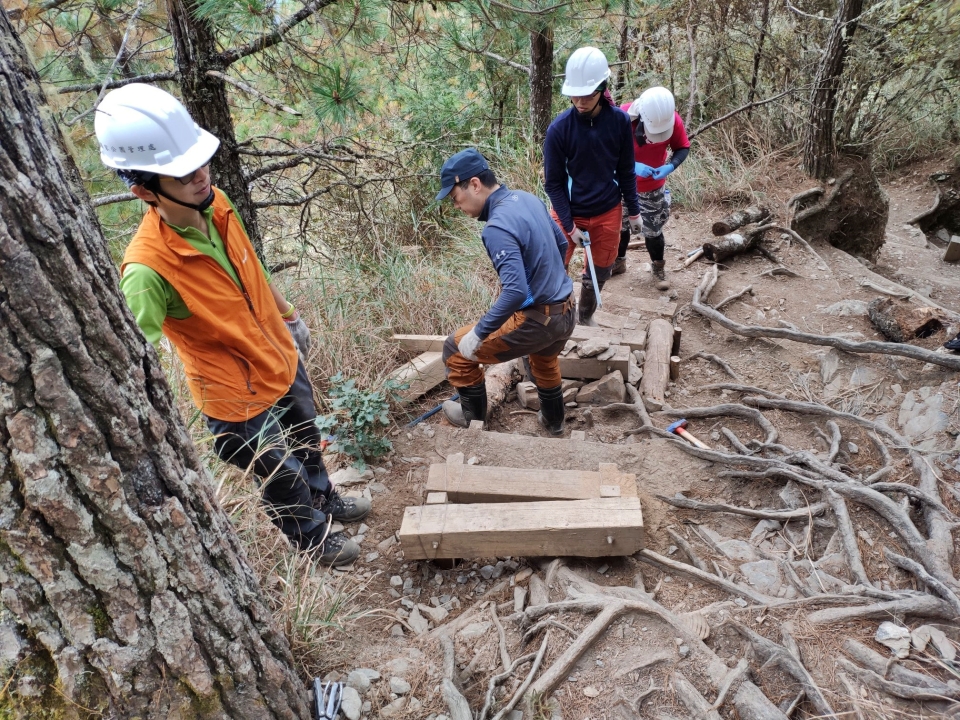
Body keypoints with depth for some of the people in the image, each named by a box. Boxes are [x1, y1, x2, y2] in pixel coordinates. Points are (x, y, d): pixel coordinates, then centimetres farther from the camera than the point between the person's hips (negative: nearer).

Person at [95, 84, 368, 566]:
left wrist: (288, 314, 19)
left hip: (283, 360, 7)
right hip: (240, 397, -6)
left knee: (307, 441, 30)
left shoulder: (217, 205, -13)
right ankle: (312, 538, 50)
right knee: (284, 475, 17)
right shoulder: (147, 268, -34)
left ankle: (326, 502, 61)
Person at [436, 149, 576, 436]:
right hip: (566, 312, 9)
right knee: (545, 361, 38)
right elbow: (561, 244, 18)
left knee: (457, 349, 7)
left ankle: (474, 417, 27)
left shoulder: (497, 227, -24)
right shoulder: (528, 199, 4)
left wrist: (478, 333, -23)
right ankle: (553, 421, 59)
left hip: (537, 321, -9)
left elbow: (516, 291, -32)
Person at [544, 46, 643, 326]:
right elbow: (553, 182, -12)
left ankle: (586, 316, 39)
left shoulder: (619, 120, -11)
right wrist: (570, 225, -14)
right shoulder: (559, 128, -19)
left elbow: (626, 171, 1)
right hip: (569, 212, -3)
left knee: (600, 270, 16)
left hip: (608, 212, 3)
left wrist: (633, 211, 6)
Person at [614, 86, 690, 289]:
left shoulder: (673, 119, -22)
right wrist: (632, 166, -35)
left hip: (652, 187, 0)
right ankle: (618, 261, 37)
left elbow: (683, 147, -7)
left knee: (653, 229, 7)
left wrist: (671, 166, -28)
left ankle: (658, 268, 27)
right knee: (619, 224, 15)